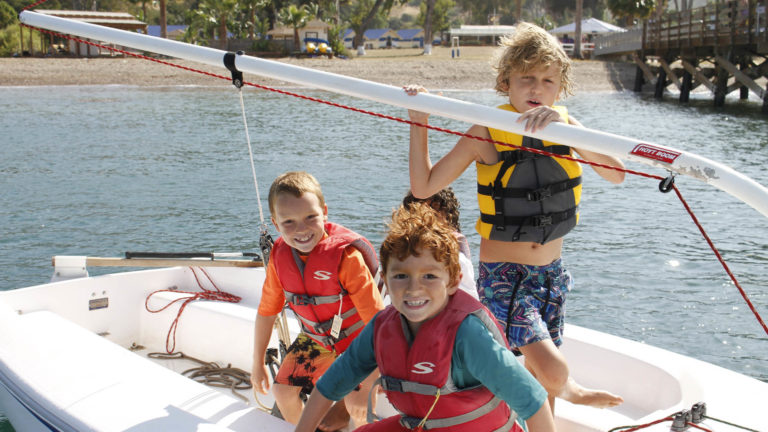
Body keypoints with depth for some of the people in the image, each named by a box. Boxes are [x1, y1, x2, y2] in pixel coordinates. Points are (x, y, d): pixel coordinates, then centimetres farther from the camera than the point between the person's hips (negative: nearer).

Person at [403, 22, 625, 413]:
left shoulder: (566, 125, -2)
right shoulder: (487, 133, -12)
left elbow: (615, 173, -19)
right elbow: (424, 186, -8)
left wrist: (562, 126, -31)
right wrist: (419, 123, -16)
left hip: (552, 273, 4)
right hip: (502, 274, -4)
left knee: (538, 381, 14)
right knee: (553, 369, -20)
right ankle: (566, 389, 15)